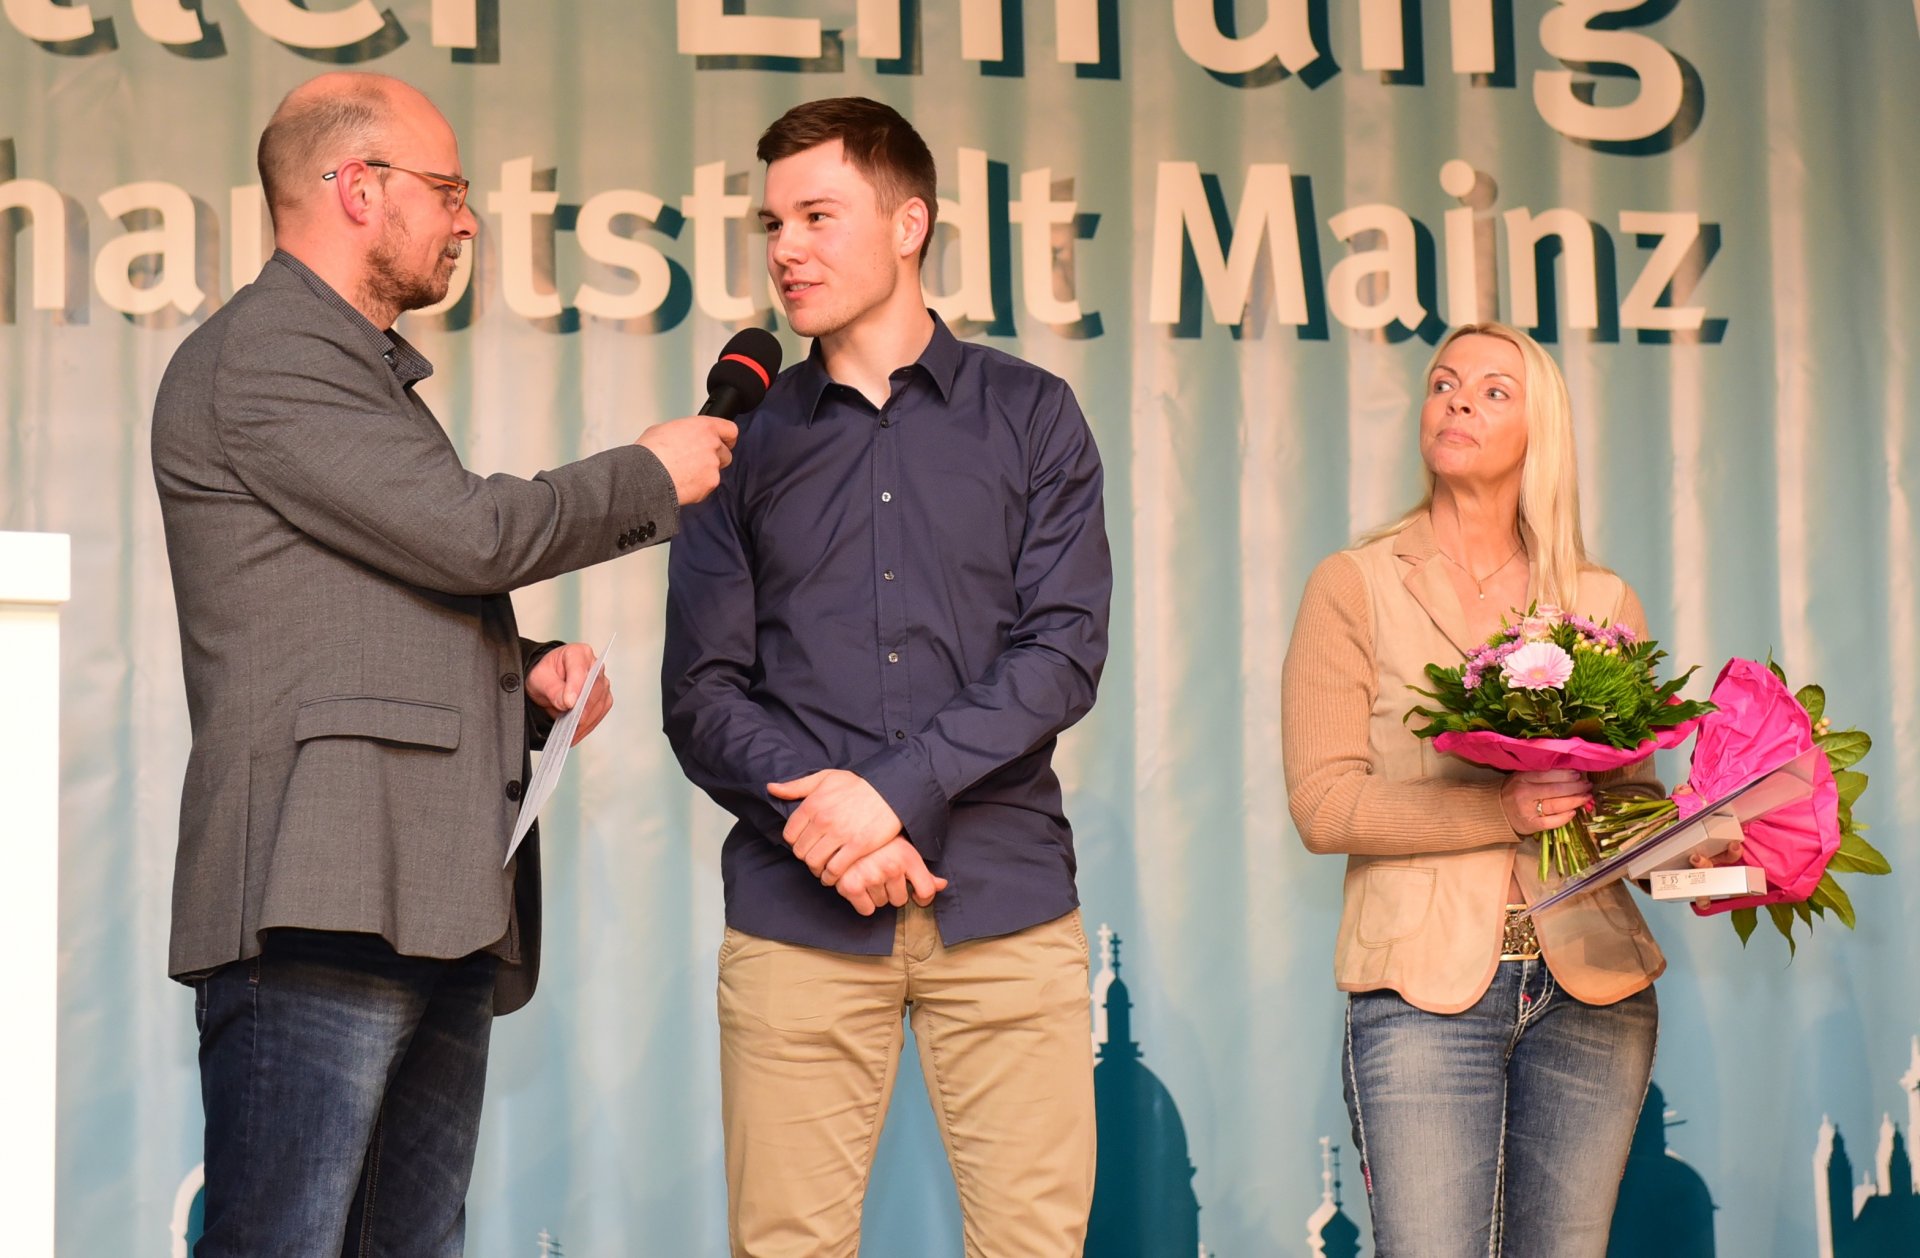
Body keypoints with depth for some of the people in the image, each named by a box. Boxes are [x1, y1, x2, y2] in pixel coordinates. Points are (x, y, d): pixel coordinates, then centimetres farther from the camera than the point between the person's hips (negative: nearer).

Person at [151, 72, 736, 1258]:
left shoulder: (368, 373, 28)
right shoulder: (258, 358, -4)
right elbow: (468, 532, -11)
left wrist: (527, 672, 12)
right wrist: (651, 478, 5)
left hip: (440, 911, 10)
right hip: (324, 898, -10)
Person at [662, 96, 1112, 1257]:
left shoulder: (1030, 416, 9)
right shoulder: (750, 437, 11)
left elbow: (1064, 653, -1)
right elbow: (701, 695, 6)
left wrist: (891, 789, -12)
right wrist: (822, 822, -10)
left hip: (1003, 898, 0)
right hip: (798, 903, 1)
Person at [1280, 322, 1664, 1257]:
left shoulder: (1602, 603, 12)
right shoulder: (1354, 587, 3)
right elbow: (1322, 804, -7)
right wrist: (1503, 809, -18)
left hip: (1590, 989, 3)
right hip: (1425, 988, -3)